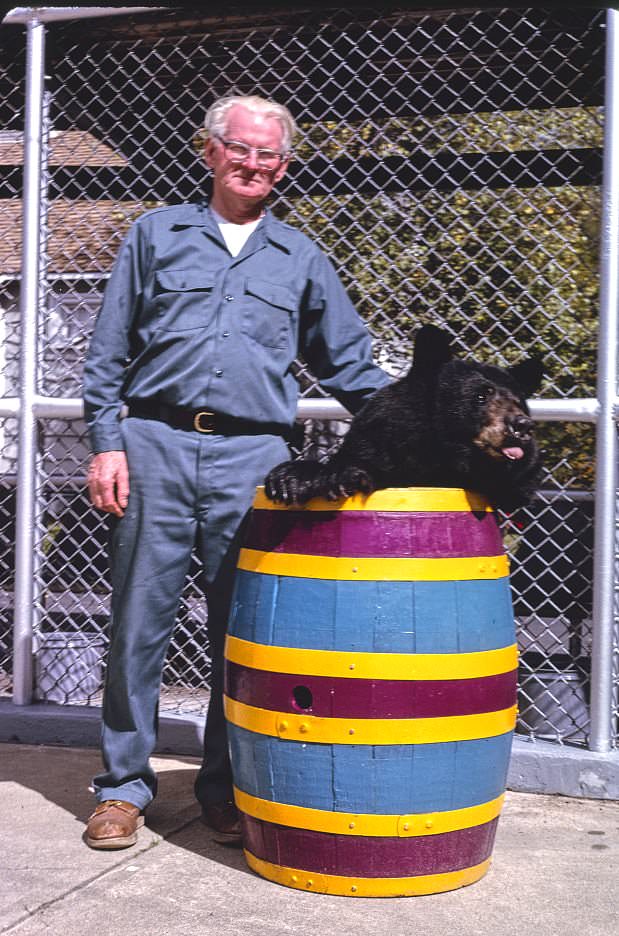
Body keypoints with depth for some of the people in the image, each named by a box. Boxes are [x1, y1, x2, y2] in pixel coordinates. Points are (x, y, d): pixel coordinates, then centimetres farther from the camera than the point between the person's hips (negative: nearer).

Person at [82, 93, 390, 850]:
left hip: (252, 457, 1)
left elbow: (350, 364, 17)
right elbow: (107, 352, 10)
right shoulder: (156, 234, 14)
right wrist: (107, 443, -1)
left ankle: (226, 788, 20)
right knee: (138, 623, 3)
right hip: (154, 447, -1)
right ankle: (125, 782, 17)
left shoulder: (301, 259, 17)